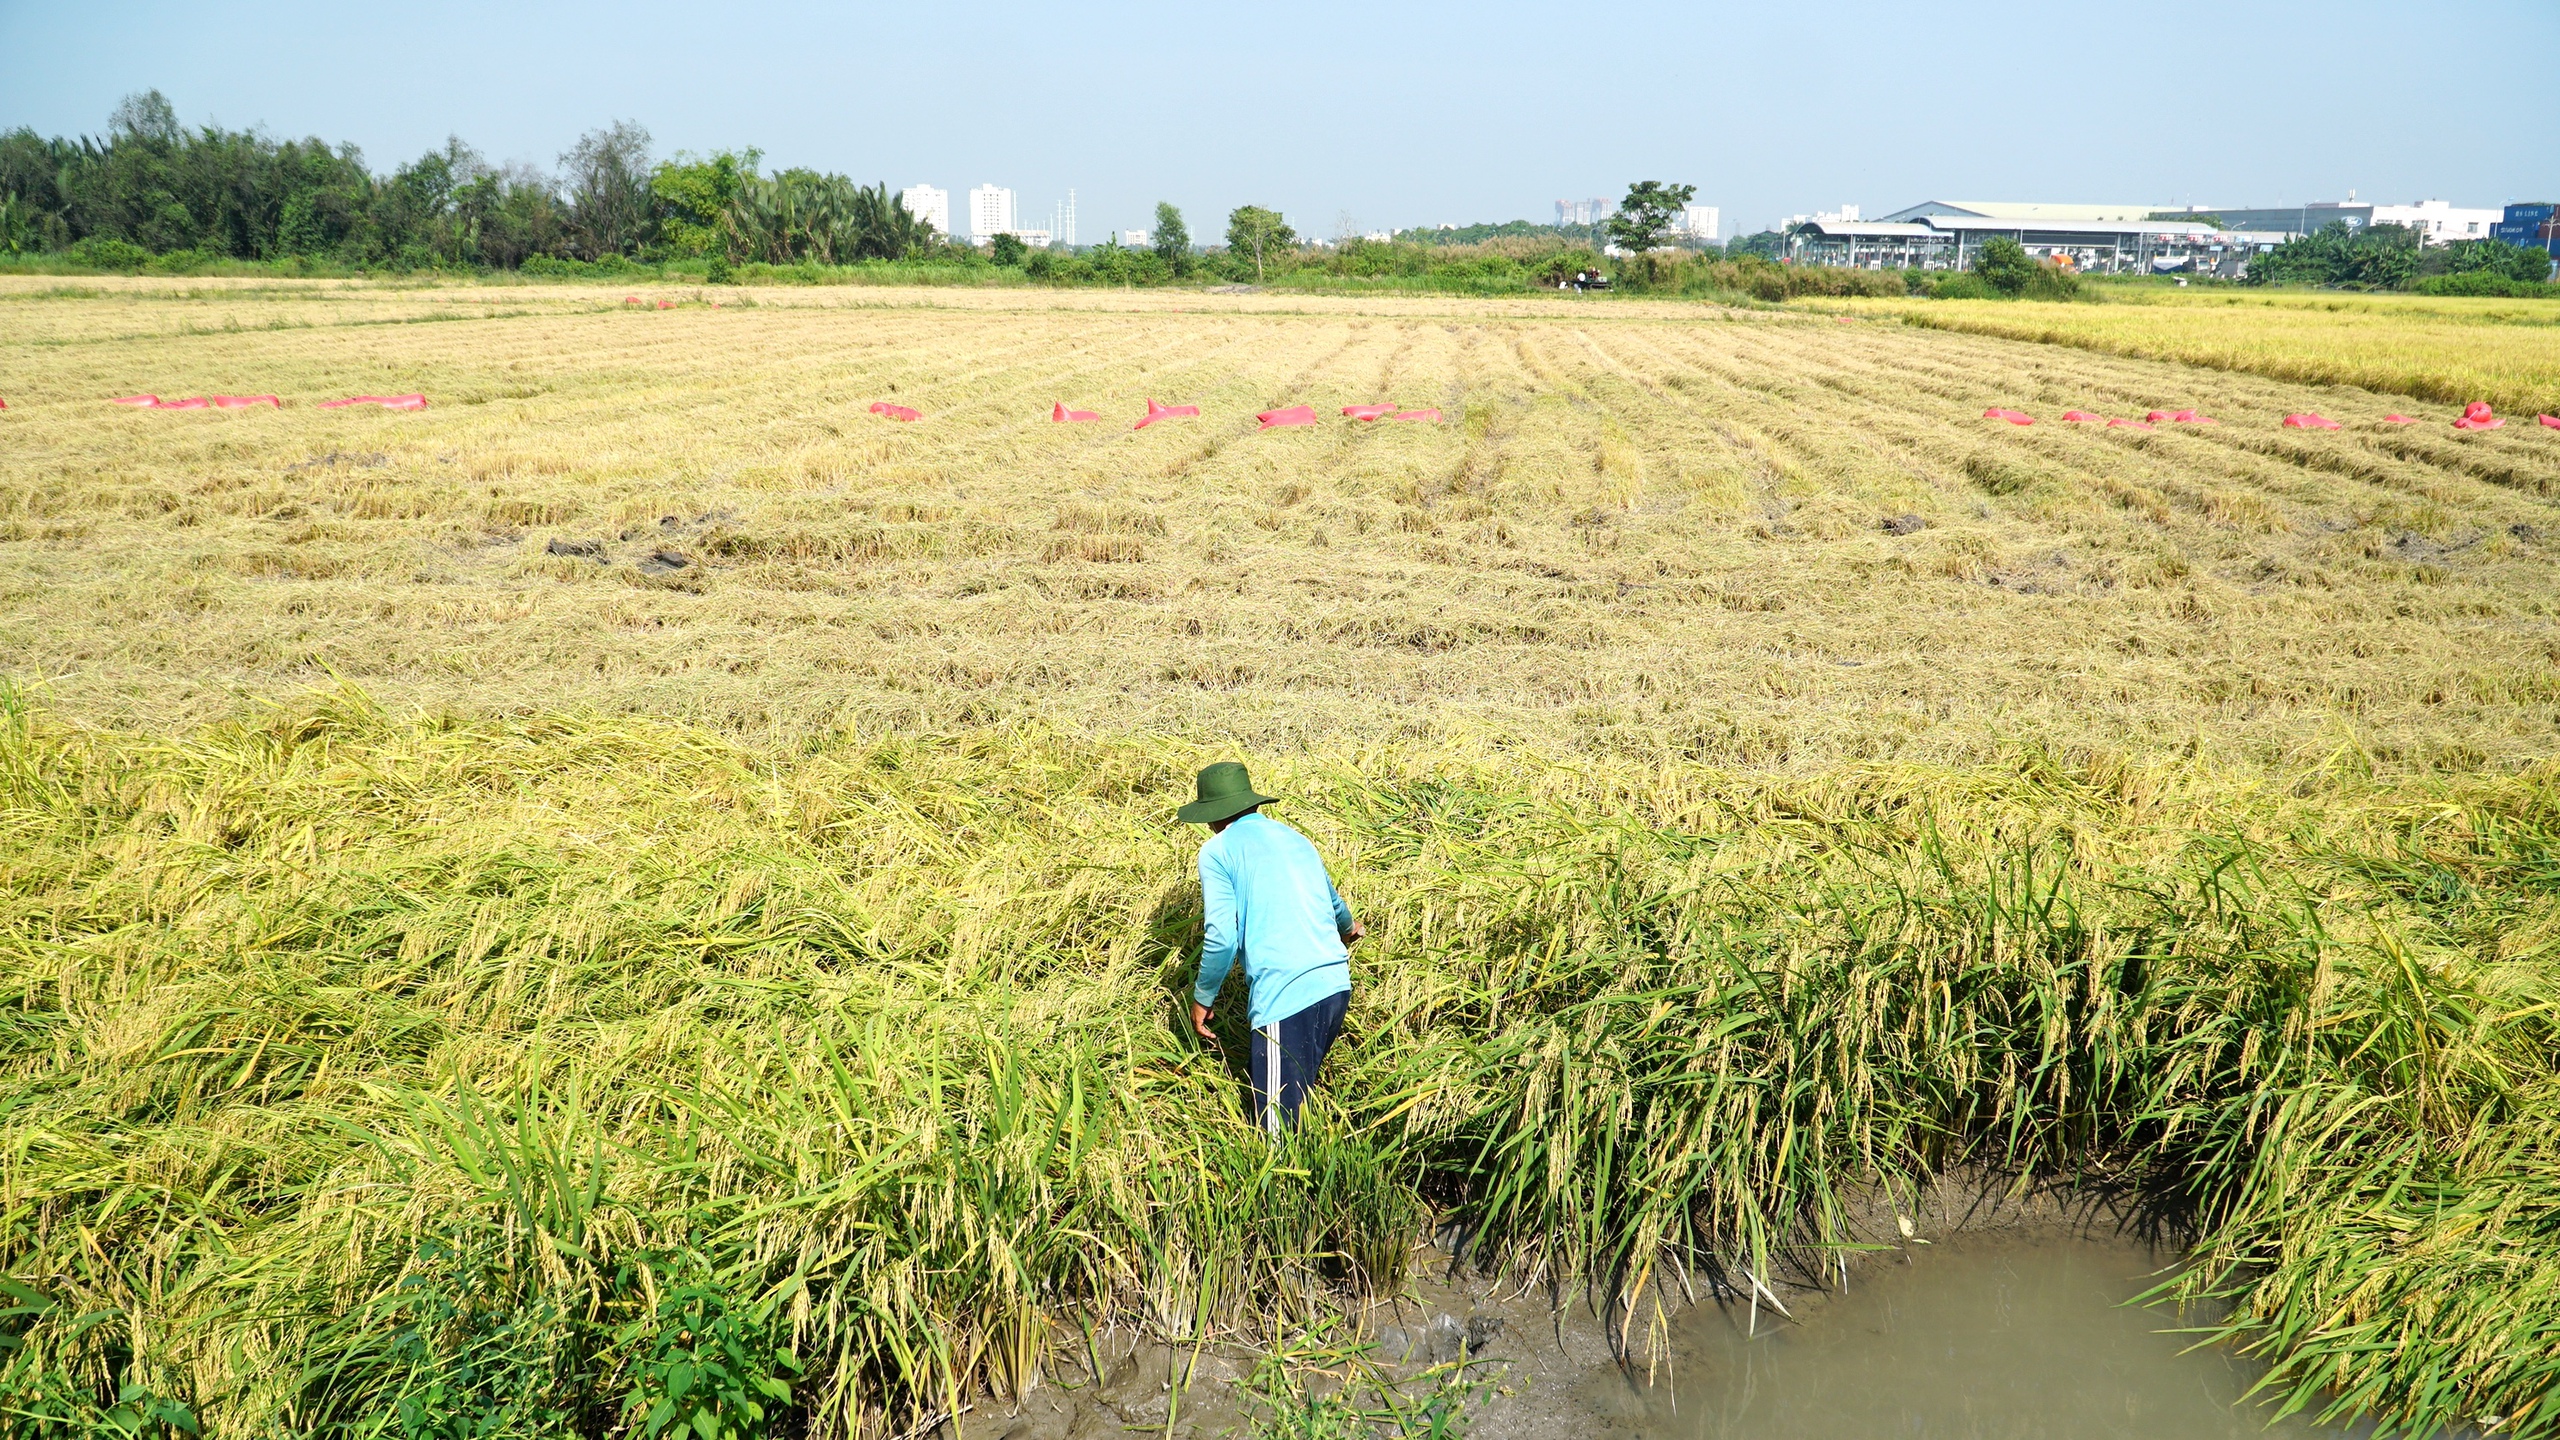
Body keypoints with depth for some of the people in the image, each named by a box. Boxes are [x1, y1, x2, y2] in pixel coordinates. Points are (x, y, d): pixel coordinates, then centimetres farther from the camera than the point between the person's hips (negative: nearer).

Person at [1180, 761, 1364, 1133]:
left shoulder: (1218, 851, 2)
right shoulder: (1295, 838, 22)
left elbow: (1222, 938, -8)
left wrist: (1202, 997, 8)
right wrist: (1349, 928, 61)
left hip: (1286, 996, -7)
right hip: (1337, 983, 7)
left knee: (1278, 1129, -5)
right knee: (1297, 1095, 20)